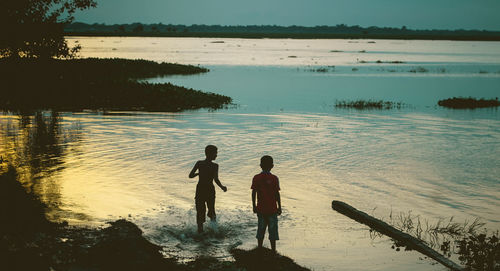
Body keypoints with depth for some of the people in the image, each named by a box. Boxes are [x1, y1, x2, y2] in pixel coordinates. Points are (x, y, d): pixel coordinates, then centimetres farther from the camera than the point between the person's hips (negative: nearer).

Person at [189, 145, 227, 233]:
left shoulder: (199, 163, -2)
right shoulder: (214, 166, -10)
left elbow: (190, 175, -3)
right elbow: (216, 179, -20)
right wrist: (222, 187, -4)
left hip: (200, 189, 2)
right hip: (210, 190, -2)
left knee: (200, 212, 8)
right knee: (211, 209, 17)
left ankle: (200, 231, 2)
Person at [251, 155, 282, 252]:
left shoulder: (256, 178, -4)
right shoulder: (274, 178, -9)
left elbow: (253, 194, -2)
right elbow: (277, 194, -7)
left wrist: (254, 206, 9)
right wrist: (279, 207, 2)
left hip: (260, 209, 2)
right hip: (272, 209, -2)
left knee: (261, 230, 13)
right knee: (272, 231, 6)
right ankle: (273, 250, 8)